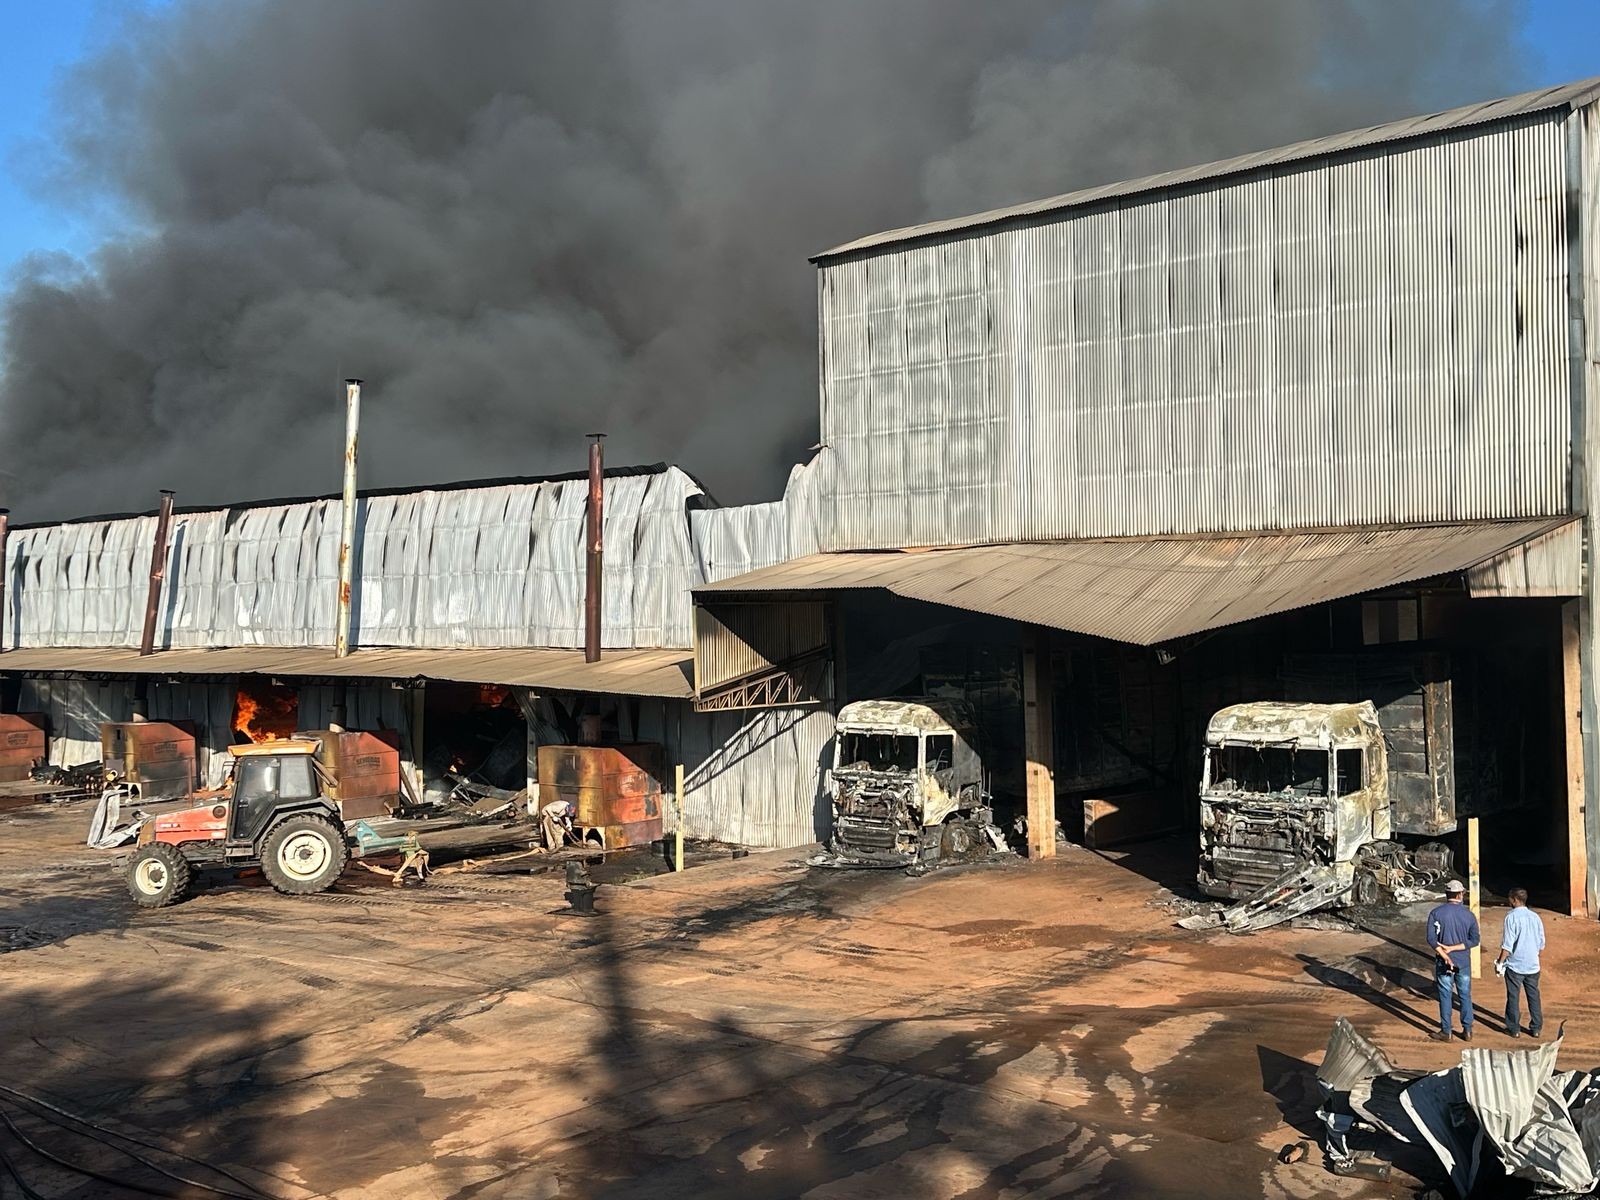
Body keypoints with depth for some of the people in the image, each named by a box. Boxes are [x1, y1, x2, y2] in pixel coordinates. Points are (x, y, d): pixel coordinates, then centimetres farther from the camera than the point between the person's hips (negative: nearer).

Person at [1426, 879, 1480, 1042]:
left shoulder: (1436, 913, -9)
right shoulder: (1469, 914, -4)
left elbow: (1432, 939, -16)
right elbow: (1474, 940, -8)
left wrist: (1446, 957, -16)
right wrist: (1453, 948, -11)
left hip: (1443, 963, -1)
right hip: (1464, 962, 2)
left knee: (1445, 996, 6)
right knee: (1465, 996, 13)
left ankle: (1445, 1032, 12)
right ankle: (1467, 1031, 18)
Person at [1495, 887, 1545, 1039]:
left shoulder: (1511, 917, -14)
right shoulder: (1535, 917, 3)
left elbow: (1507, 945, -16)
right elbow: (1541, 944, 9)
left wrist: (1500, 962, -8)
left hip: (1515, 965, -5)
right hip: (1533, 964, 5)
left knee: (1513, 997, 6)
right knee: (1534, 996, 13)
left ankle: (1514, 1028, 11)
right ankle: (1536, 1028, 18)